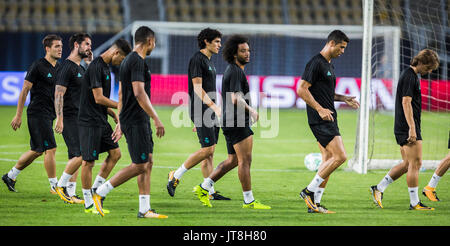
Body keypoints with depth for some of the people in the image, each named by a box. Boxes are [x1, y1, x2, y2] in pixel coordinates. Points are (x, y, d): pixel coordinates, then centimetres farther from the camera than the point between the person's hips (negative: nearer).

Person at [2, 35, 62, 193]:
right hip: (37, 113, -9)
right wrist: (18, 115, -11)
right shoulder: (38, 66, -11)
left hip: (49, 114, 9)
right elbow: (25, 90, -10)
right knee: (50, 149, -10)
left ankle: (10, 176, 25)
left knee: (37, 151, 12)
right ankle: (54, 185, -3)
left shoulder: (59, 67, 13)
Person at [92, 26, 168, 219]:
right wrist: (156, 119, -21)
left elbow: (121, 93, 21)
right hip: (136, 121, -10)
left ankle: (144, 209, 9)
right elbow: (139, 93, -22)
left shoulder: (128, 60, 16)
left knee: (148, 163, 9)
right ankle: (100, 193, -5)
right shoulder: (137, 61, -15)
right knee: (139, 165, -9)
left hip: (139, 121, 10)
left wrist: (120, 121, 24)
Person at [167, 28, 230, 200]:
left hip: (210, 111, 9)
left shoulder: (209, 61, 20)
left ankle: (210, 192, 5)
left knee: (210, 151, 6)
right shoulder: (197, 59, -10)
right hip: (201, 110, -9)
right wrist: (214, 106, -25)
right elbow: (197, 88, -17)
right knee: (208, 149, -14)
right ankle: (176, 176, -3)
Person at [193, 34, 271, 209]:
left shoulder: (232, 70, 19)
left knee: (233, 160, 15)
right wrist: (251, 111, -15)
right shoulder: (235, 71, -14)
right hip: (236, 122, -10)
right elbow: (236, 99, -23)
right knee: (245, 160, -7)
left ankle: (203, 188, 16)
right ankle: (249, 200, -5)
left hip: (231, 122, 10)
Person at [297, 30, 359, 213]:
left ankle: (314, 203, 9)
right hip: (321, 121, -10)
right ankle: (309, 191, -7)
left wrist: (343, 99, 16)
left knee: (328, 160, 8)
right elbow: (302, 90, -18)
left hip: (328, 118, 10)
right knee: (340, 156, -14)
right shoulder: (316, 63, -13)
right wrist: (320, 109, -22)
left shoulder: (328, 65, 18)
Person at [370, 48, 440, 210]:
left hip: (402, 129, 10)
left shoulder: (410, 75, 18)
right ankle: (414, 203, -3)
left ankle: (379, 188, 15)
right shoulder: (410, 77, -13)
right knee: (415, 164, -6)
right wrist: (412, 128, -24)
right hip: (408, 127, -10)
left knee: (407, 164, 13)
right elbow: (406, 102, -20)